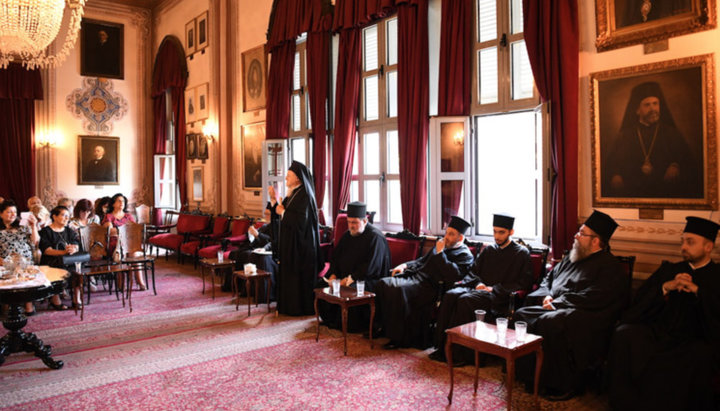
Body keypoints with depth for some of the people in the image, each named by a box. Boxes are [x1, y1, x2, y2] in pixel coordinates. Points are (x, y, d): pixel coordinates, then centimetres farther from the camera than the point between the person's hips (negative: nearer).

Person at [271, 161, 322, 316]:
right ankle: (289, 306, 24)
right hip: (289, 241, 9)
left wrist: (283, 212, -14)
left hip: (300, 244, -9)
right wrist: (274, 200, 5)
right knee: (288, 274, 14)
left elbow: (301, 220, -25)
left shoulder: (304, 196, -16)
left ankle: (302, 308, 10)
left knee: (300, 276, -1)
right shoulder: (292, 194, 11)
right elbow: (281, 215, 17)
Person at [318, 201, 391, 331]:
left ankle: (351, 325, -13)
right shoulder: (348, 235, 10)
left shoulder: (375, 237, -13)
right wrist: (333, 274, -5)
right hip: (345, 275, 8)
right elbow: (336, 256, 13)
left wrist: (351, 278, -24)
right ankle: (330, 320, 8)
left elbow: (371, 266, -20)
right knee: (322, 284, -8)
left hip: (369, 280, -8)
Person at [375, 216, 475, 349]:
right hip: (417, 276, 9)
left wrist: (439, 253, -13)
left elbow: (452, 274, -19)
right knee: (384, 283, -10)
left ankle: (400, 338, -18)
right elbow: (422, 260, 31)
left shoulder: (465, 255, -2)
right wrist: (405, 265, 14)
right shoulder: (441, 246, 22)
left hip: (430, 286, -9)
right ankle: (384, 327, -1)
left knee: (398, 290, -32)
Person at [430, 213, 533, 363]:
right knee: (450, 295, -25)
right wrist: (478, 283, -4)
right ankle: (442, 346, -23)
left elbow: (524, 282, -3)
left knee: (465, 300, -33)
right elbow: (473, 271, 20)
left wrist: (494, 288, -11)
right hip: (480, 288, 6)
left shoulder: (521, 253, 5)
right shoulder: (488, 250, 21)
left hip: (499, 295, -5)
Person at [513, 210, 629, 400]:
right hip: (557, 308, 9)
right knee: (522, 314, -11)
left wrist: (557, 302, -13)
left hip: (587, 317, -8)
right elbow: (548, 279, 26)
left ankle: (563, 386, -21)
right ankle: (526, 373, -5)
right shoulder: (571, 259, 18)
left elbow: (592, 300, -19)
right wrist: (547, 296, 4)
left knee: (550, 323, -35)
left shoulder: (610, 267, -8)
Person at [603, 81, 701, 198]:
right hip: (632, 195, 0)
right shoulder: (625, 136, 16)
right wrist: (614, 177, -10)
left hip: (665, 194, 0)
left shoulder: (672, 134, 16)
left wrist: (676, 167, -12)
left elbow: (691, 164, 10)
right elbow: (608, 165, 12)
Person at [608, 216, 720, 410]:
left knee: (702, 355, -37)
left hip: (694, 340, -2)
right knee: (624, 334, -27)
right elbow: (639, 301, 9)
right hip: (658, 333, 3)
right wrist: (665, 287, -7)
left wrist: (697, 291, -16)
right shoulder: (669, 269, 20)